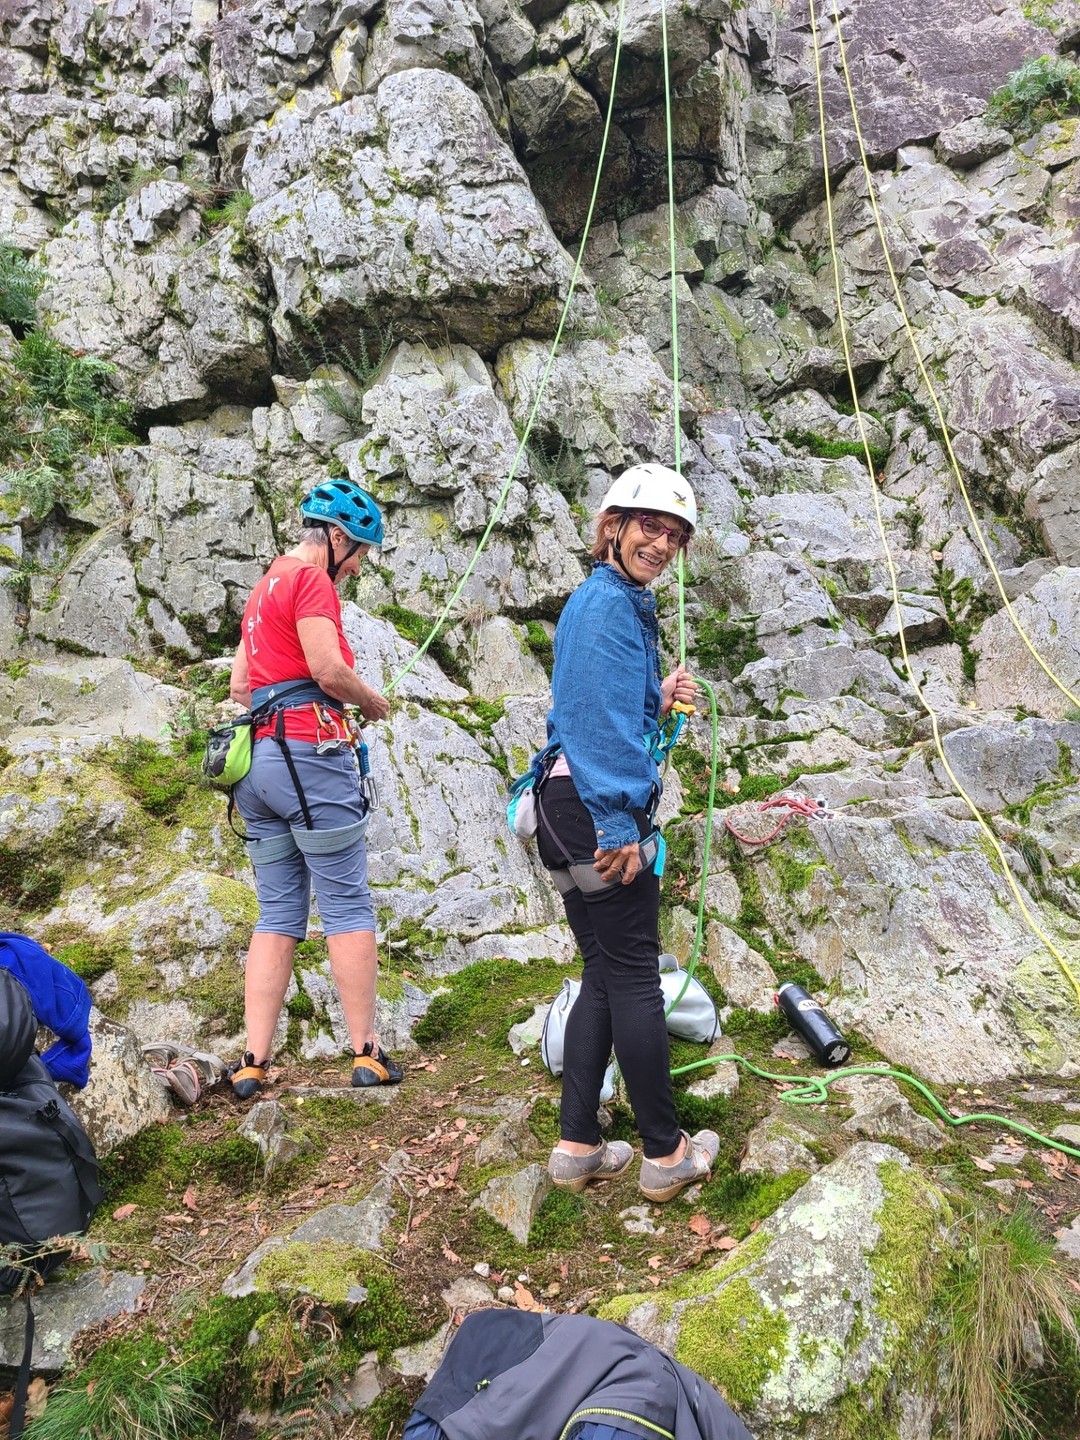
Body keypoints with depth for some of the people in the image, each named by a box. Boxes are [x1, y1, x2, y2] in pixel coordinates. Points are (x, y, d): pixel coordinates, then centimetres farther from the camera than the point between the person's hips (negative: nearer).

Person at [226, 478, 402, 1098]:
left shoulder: (265, 587, 23)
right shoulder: (311, 579, -5)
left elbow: (240, 685, 23)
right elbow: (329, 669, -16)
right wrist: (370, 698, 1)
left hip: (259, 760, 9)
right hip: (310, 755, -9)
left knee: (279, 913, 8)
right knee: (349, 904, -2)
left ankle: (253, 1064, 7)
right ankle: (368, 1053, 2)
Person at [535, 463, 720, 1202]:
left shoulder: (612, 601, 20)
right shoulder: (610, 604, -11)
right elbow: (603, 721, -19)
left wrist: (661, 699, 12)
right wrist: (619, 827, -21)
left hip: (573, 810, 10)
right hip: (598, 810, -10)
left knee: (603, 978, 14)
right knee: (635, 980, 0)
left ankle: (577, 1147, 20)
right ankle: (666, 1153, 14)